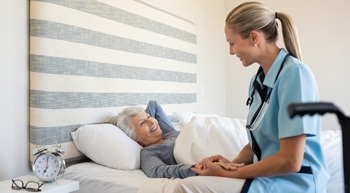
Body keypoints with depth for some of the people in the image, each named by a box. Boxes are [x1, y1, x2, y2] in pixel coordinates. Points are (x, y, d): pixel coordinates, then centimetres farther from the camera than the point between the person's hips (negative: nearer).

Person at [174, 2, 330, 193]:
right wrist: (233, 163, -5)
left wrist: (229, 174, -13)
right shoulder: (257, 81, 7)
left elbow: (290, 162, -21)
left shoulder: (294, 73, -17)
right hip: (265, 175, 7)